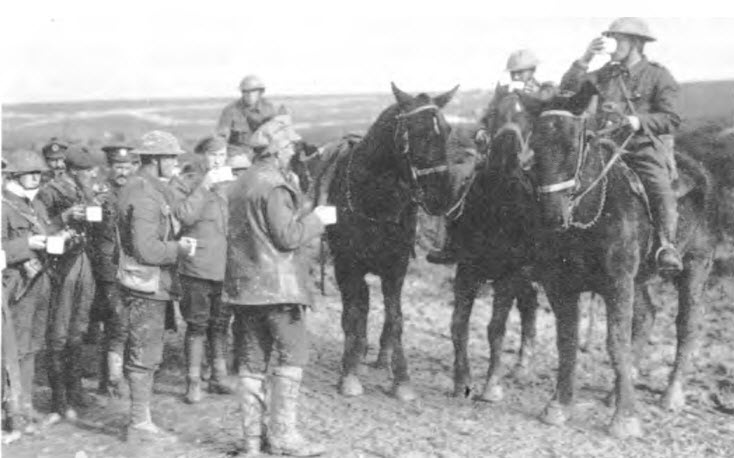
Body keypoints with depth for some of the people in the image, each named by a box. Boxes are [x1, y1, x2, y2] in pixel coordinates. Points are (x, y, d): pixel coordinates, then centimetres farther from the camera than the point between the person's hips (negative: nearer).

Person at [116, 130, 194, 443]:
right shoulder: (145, 197, -19)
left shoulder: (145, 189, 15)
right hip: (147, 287, -11)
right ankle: (140, 425, 4)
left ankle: (141, 421, 24)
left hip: (148, 286, 11)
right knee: (144, 358, -3)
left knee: (143, 356, 15)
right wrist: (180, 248, -11)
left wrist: (175, 242, 9)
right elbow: (147, 250, -24)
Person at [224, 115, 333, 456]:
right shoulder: (275, 186, -14)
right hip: (277, 284, -8)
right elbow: (287, 237, -19)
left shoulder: (240, 183, 14)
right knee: (291, 356, -1)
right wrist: (316, 219, -4)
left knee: (251, 361, 10)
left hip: (242, 284, 9)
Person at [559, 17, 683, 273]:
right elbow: (568, 91, 5)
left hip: (645, 148, -4)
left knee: (661, 191, -28)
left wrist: (638, 122, -23)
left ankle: (667, 246, -31)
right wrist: (584, 61, -6)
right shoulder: (605, 74, 14)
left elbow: (671, 119, -7)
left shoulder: (659, 76, 2)